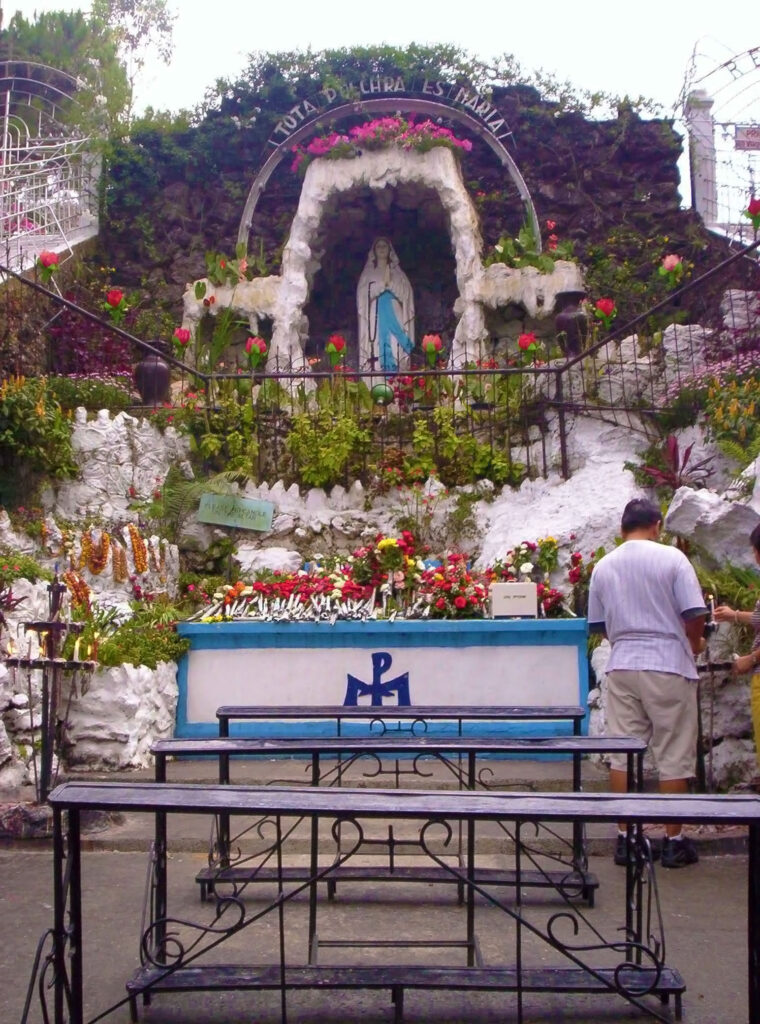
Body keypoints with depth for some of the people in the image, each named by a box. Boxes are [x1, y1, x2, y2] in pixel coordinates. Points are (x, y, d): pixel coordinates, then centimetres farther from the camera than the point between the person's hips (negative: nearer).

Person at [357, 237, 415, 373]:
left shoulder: (398, 273, 16)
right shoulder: (368, 274, 13)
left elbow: (406, 295, 6)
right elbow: (364, 295, 0)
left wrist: (390, 283, -6)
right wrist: (383, 283, -7)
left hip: (394, 319, 1)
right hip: (375, 320, -1)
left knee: (394, 352, -10)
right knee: (377, 350, -12)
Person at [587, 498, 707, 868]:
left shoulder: (603, 567, 6)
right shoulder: (671, 558, -6)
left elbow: (598, 624, 11)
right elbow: (695, 613, -9)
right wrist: (694, 641, 11)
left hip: (621, 668, 4)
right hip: (668, 667, -4)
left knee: (623, 754, 8)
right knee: (674, 756, 5)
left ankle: (625, 838, 14)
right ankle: (674, 841, 13)